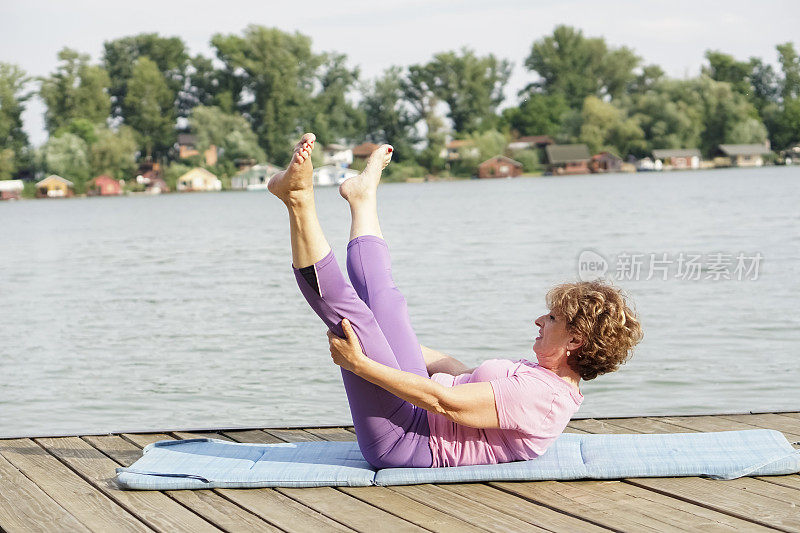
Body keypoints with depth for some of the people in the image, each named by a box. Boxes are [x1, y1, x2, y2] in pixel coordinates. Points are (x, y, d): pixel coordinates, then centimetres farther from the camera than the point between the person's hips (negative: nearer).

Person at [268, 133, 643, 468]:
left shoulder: (542, 396, -23)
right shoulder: (547, 379, 9)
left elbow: (443, 400, -27)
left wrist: (359, 363, -26)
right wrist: (409, 349, 31)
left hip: (397, 441, -9)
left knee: (354, 317, -21)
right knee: (383, 302, 16)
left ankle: (300, 200, -18)